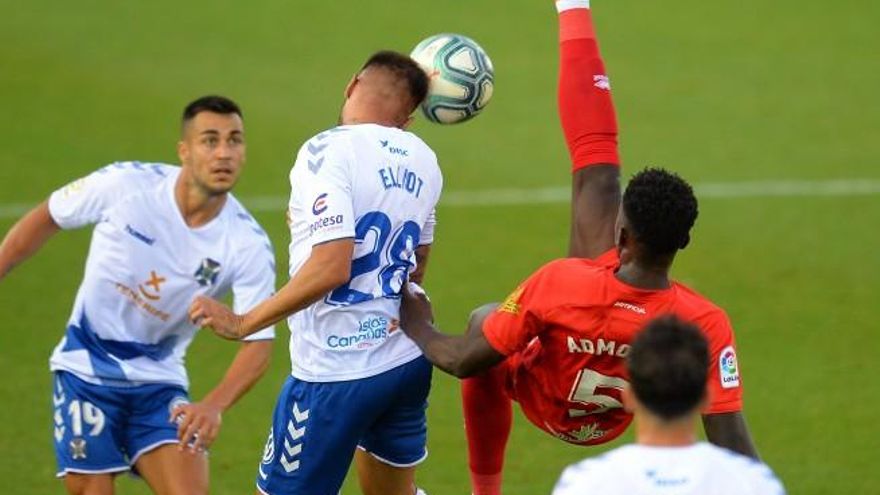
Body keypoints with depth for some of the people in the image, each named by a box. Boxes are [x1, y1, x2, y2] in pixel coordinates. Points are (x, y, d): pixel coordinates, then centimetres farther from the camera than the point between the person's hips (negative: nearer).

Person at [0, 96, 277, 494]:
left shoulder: (249, 246, -16)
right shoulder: (125, 184, -17)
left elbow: (258, 342, -18)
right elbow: (46, 219, 0)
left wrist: (214, 406, -35)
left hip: (159, 381, 1)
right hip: (86, 368, -1)